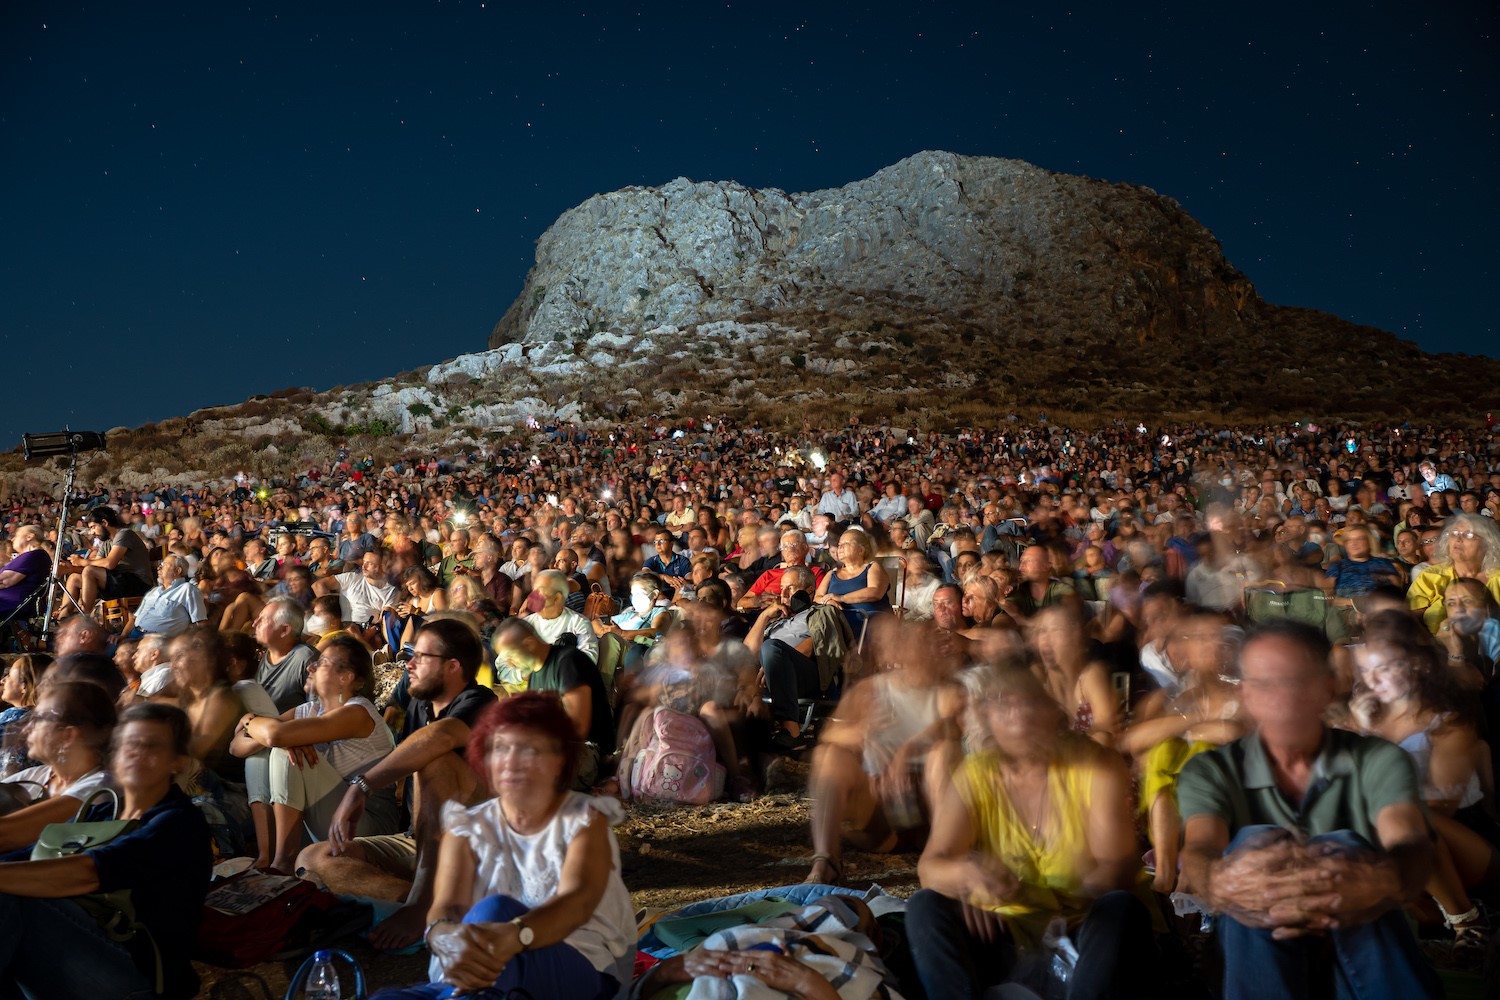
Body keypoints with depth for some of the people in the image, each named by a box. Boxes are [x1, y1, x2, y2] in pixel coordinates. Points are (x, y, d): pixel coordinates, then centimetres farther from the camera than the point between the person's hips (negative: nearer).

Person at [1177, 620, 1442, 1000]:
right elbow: (1199, 853, -21)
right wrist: (1222, 884, -48)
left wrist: (1385, 880, -47)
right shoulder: (1209, 771, 0)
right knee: (1255, 842, -29)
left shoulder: (1378, 759, 2)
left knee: (1347, 847, -28)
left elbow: (1411, 845, -20)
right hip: (1256, 947, 0)